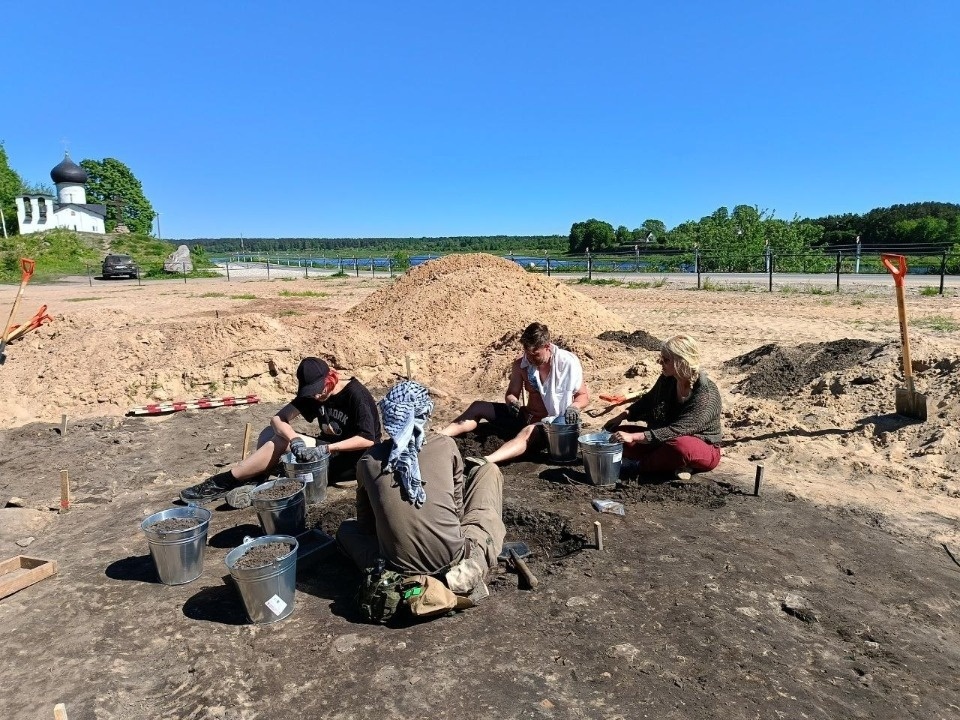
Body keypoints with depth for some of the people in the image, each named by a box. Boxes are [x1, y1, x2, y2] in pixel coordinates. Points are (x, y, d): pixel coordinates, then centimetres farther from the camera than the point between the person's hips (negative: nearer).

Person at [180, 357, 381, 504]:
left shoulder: (356, 394, -19)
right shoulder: (311, 394, 0)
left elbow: (368, 439, -24)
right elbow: (278, 419, -8)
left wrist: (326, 449, -30)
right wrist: (295, 440, -28)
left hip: (353, 459, -7)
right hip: (327, 450, 8)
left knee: (278, 445, -21)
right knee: (271, 434, -7)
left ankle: (222, 483, -11)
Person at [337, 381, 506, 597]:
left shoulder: (369, 460, 4)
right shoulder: (446, 446, 1)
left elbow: (365, 523, 16)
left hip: (398, 568, 1)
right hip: (452, 560, -1)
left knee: (347, 528, 32)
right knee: (489, 471, 18)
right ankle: (474, 563, 10)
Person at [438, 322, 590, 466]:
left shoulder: (568, 362, -13)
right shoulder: (521, 364, -2)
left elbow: (584, 396, -6)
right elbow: (512, 393, 6)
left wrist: (574, 407, -29)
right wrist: (512, 402, -18)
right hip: (526, 417, 6)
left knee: (528, 432, -41)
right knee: (478, 407, -9)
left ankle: (486, 461, -64)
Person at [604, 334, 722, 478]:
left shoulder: (706, 396, -28)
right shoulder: (667, 380, -6)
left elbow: (676, 431, -34)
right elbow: (648, 400, 14)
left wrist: (634, 437, -38)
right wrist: (623, 416, -1)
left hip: (704, 450, -7)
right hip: (664, 441, 7)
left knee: (680, 446, -43)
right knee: (616, 433, -4)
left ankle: (640, 465, -14)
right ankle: (676, 464, -12)